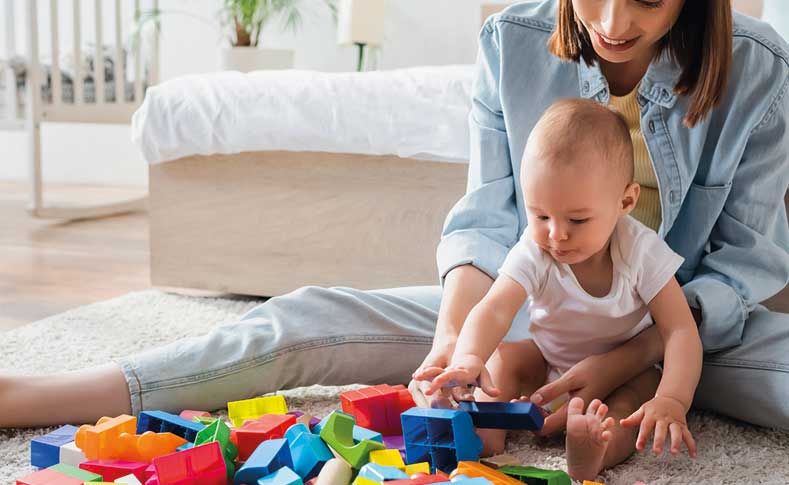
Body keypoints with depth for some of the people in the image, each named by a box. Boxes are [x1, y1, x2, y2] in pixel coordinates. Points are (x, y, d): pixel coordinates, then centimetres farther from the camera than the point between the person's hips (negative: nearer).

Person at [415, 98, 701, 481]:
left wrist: (671, 401, -46)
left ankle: (590, 459, -56)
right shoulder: (533, 252, -24)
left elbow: (681, 331, -28)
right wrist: (468, 359, -62)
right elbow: (495, 309, -39)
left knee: (641, 391, -32)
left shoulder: (642, 252, -25)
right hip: (550, 360, 3)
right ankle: (486, 435, -37)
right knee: (503, 363, -21)